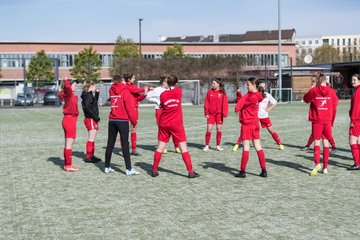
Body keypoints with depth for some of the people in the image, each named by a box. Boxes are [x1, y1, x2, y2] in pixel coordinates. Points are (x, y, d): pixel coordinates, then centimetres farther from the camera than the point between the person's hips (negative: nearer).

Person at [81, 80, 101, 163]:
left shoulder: (89, 95, 15)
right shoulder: (88, 95, -14)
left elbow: (94, 103, 28)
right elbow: (87, 107, -24)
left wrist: (97, 93, 21)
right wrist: (95, 117, -21)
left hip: (92, 119, 10)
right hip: (90, 119, -10)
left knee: (92, 139, 16)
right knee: (91, 139, -6)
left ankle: (91, 156, 23)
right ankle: (88, 157, -3)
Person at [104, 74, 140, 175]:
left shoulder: (111, 90, 7)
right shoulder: (125, 91, -6)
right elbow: (130, 107, -10)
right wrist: (134, 121, -2)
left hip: (112, 120, 5)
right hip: (122, 120, -5)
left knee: (110, 144, 11)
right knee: (125, 145, -4)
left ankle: (107, 167, 18)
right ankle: (129, 169, -4)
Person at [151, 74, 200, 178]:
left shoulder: (163, 94, -3)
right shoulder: (179, 91, -6)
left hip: (164, 124, 2)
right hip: (177, 124, -2)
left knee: (160, 147, 8)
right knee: (183, 147, 0)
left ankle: (154, 170, 13)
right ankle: (191, 172, 0)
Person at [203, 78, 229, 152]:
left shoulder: (223, 93, -2)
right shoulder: (209, 92, 2)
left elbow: (225, 104, -3)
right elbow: (206, 103, 3)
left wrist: (224, 114, -8)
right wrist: (206, 113, -2)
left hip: (219, 114, -1)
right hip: (211, 113, 1)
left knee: (219, 129, 4)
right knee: (209, 129, -2)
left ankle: (218, 145, 15)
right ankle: (206, 145, 7)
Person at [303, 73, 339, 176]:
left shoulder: (314, 90, -5)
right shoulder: (331, 91, 1)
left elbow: (306, 99, 11)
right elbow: (335, 103, 7)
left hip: (317, 120, -2)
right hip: (327, 121, 2)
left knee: (317, 142, 1)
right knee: (326, 143, 8)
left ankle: (317, 164, -20)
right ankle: (325, 167, 9)